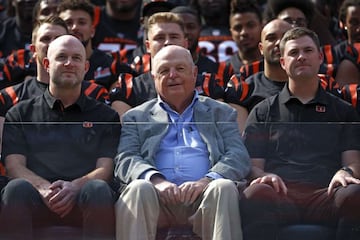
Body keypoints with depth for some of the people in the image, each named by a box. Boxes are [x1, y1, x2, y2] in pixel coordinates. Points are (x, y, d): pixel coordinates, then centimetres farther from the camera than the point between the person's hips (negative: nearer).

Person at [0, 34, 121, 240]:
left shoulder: (105, 116, 22)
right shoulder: (21, 114, 23)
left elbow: (105, 169, 9)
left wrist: (75, 187, -14)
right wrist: (44, 189, -14)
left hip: (81, 199, 0)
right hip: (38, 200, 0)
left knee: (98, 190, -36)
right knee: (17, 189, -35)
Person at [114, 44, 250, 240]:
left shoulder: (221, 113, 23)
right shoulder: (136, 118, 23)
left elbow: (239, 157, 8)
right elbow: (125, 160, 7)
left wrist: (205, 181, -14)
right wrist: (156, 180, -17)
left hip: (203, 199, 0)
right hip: (158, 199, 0)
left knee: (224, 187, -32)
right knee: (138, 188, -32)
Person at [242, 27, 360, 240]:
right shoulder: (264, 111, 26)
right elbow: (253, 164, 16)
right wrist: (263, 176, -9)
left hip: (325, 194, 1)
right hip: (281, 194, 0)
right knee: (256, 193, -38)